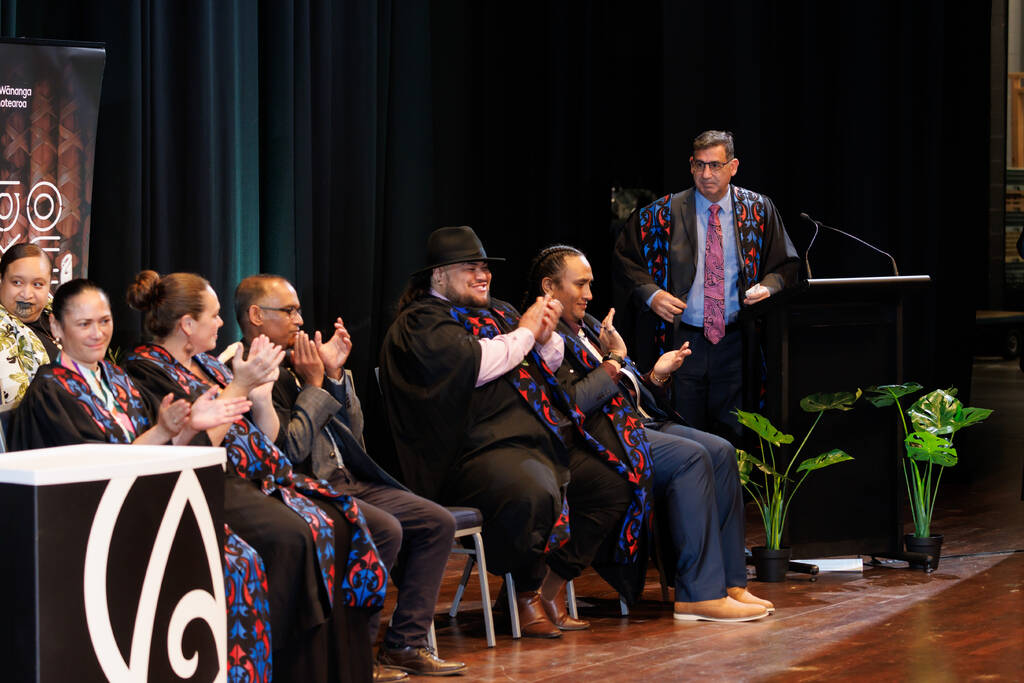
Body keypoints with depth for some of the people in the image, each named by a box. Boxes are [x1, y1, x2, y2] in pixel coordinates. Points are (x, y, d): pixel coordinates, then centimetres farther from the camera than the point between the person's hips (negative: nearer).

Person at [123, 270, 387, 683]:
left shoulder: (208, 366, 22)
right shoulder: (147, 370, -4)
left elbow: (267, 437, 22)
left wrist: (261, 389, 5)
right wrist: (239, 384, -11)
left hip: (256, 477, 9)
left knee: (338, 522, -14)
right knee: (293, 534, -31)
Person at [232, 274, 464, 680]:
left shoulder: (291, 363, 18)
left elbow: (352, 433, 18)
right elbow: (290, 449, -19)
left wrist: (335, 374, 6)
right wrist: (314, 384, -10)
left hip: (345, 481, 9)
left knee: (438, 523, -1)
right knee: (385, 529, -30)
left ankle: (404, 644, 0)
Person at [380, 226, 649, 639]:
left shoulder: (496, 312, 25)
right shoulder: (421, 322, -3)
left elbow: (547, 365, 30)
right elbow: (477, 365, -20)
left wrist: (547, 336, 7)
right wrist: (525, 332, -6)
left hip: (545, 438, 10)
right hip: (480, 449, -10)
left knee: (617, 481, 1)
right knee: (533, 493, -38)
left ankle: (551, 588, 3)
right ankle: (526, 595, -13)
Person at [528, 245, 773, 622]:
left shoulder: (589, 325, 24)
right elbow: (571, 403, -19)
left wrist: (656, 375, 8)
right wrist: (613, 360, -12)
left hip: (638, 420, 10)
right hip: (601, 435, -10)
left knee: (720, 452, -9)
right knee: (690, 457, -26)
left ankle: (730, 581, -11)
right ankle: (699, 595, -28)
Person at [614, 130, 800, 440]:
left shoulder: (758, 210, 3)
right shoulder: (664, 213, -1)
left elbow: (786, 264, 11)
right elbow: (625, 257, 6)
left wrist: (768, 287, -10)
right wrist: (650, 294, -9)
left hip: (734, 342, 1)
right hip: (682, 340, -1)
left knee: (732, 435, 4)